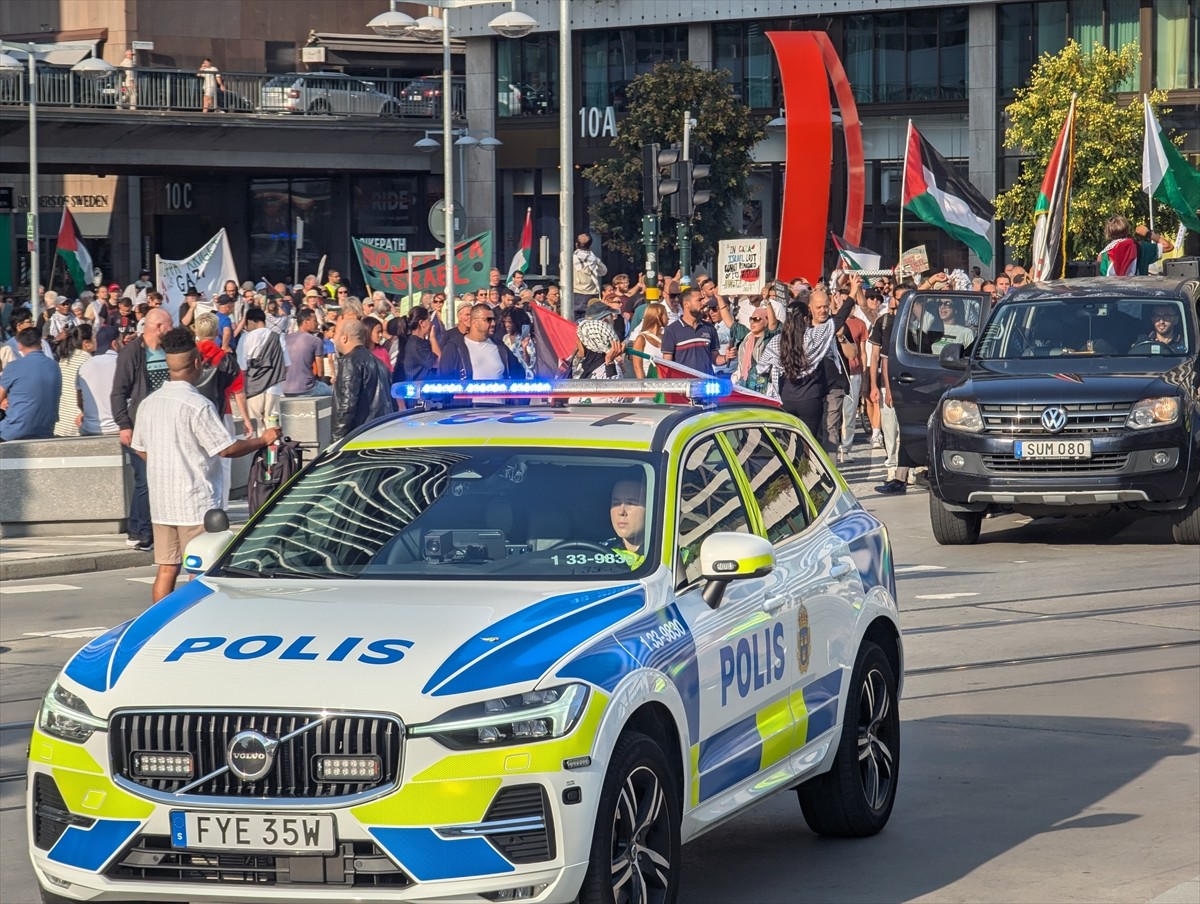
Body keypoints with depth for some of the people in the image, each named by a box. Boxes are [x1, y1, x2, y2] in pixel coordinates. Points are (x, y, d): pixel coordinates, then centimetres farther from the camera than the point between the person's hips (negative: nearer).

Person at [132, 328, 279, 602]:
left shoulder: (149, 403, 6)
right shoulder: (197, 405, -16)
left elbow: (140, 449, 15)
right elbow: (227, 448, -16)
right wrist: (263, 440, -3)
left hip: (161, 502, 7)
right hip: (196, 502, -7)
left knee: (166, 569, 8)